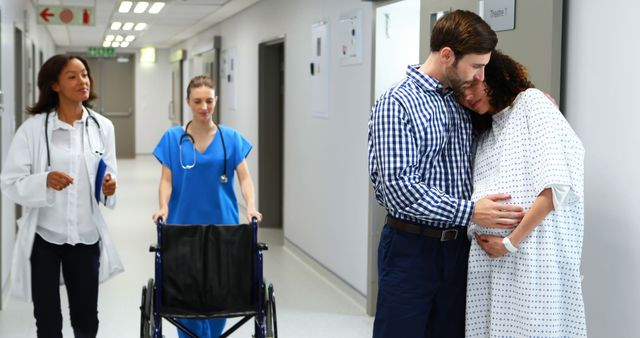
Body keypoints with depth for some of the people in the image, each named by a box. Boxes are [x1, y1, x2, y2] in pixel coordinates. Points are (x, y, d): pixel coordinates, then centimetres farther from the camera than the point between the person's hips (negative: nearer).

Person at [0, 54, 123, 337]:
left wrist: (109, 187, -13)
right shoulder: (33, 128, -8)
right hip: (43, 236, -2)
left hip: (86, 236, 3)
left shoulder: (103, 127, 1)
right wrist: (44, 181, -26)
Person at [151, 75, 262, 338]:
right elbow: (167, 179, -1)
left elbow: (244, 178, -3)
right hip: (184, 225, 0)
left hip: (221, 226, 0)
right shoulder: (173, 138, 2)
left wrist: (251, 207, -20)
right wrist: (163, 208, -19)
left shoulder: (231, 138, 2)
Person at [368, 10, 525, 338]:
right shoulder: (396, 104, -13)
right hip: (411, 248, -6)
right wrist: (470, 212, -24)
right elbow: (399, 188, -21)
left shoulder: (463, 103, 9)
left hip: (458, 246, 7)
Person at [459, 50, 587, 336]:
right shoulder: (485, 134, 21)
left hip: (530, 251, -6)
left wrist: (511, 241, -13)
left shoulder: (531, 102, 0)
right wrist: (479, 236, -6)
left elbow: (555, 184, -12)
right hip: (487, 256, 6)